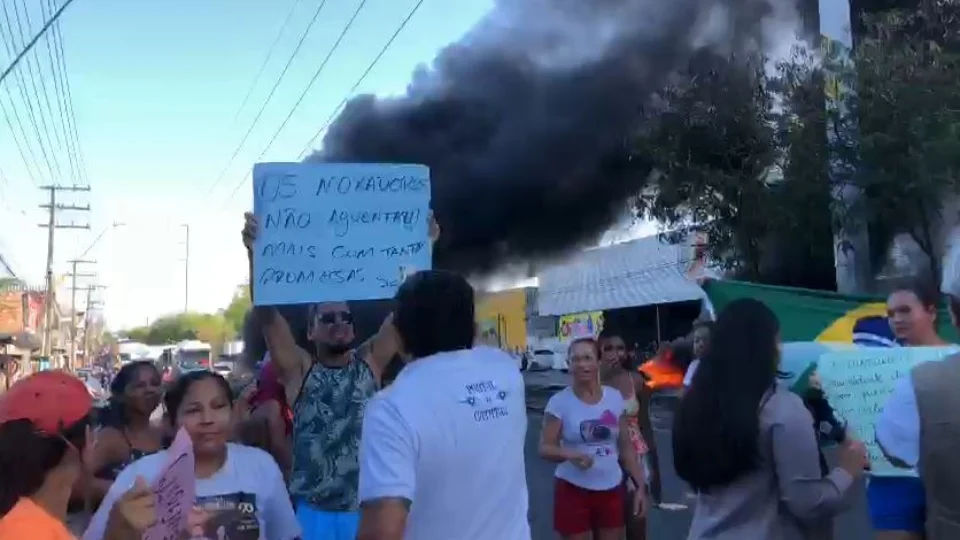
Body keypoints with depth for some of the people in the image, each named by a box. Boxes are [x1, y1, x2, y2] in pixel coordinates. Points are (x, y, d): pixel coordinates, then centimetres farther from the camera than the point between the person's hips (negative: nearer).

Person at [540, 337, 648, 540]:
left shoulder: (615, 398, 1)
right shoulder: (559, 402, -10)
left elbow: (626, 447, 7)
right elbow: (545, 448, -10)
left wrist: (640, 486, 4)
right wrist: (570, 455, -29)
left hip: (611, 489, 3)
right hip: (573, 490, -3)